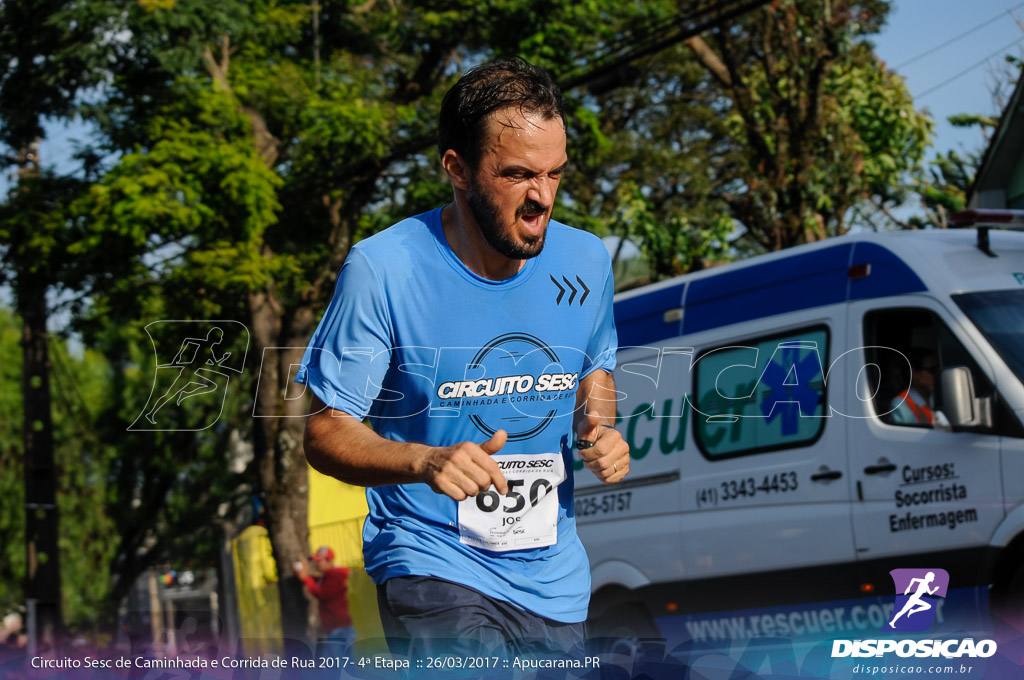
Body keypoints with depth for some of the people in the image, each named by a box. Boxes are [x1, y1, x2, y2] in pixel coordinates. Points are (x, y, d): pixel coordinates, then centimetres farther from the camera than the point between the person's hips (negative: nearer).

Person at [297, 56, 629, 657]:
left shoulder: (586, 262, 0)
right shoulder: (383, 270, -14)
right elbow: (326, 432, -11)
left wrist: (599, 430, -2)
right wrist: (426, 461, -30)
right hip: (433, 562, -5)